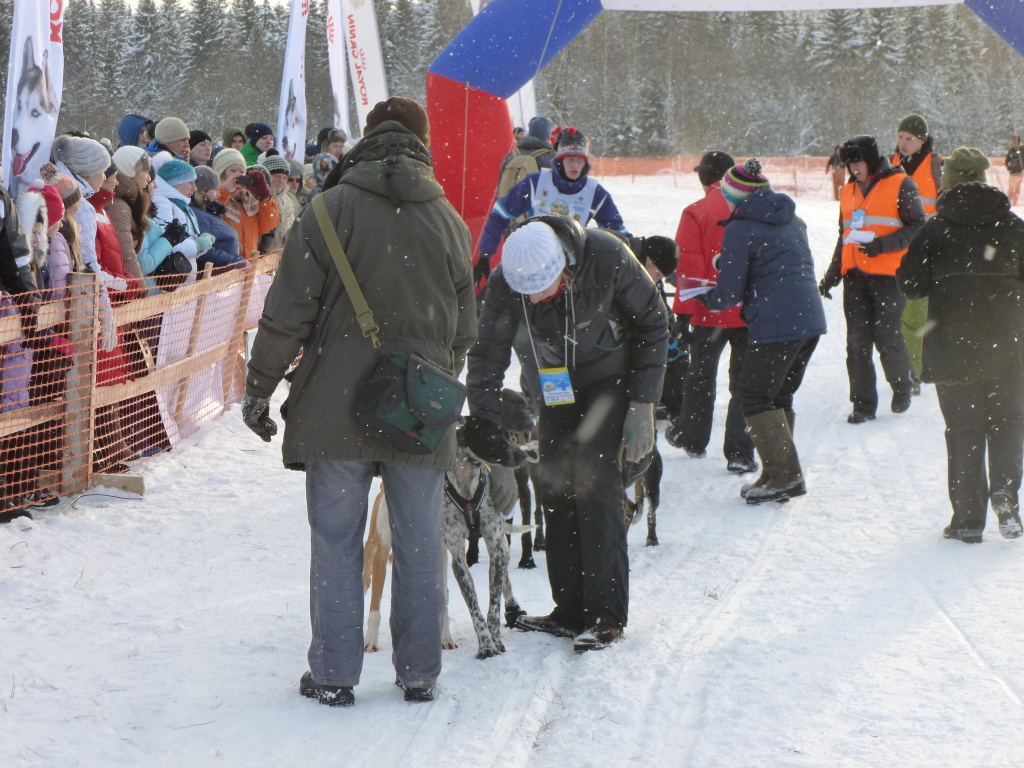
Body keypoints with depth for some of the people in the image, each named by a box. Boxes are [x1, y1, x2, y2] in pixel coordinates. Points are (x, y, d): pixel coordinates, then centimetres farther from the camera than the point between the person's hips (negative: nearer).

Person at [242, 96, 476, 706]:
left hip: (337, 406, -2)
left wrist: (260, 387, 3)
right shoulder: (449, 221, 7)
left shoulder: (330, 211, -5)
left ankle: (335, 673, 7)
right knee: (420, 543, 9)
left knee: (337, 542, 4)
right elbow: (464, 329, 15)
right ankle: (420, 672, 15)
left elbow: (288, 313, -7)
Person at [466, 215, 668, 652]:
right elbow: (488, 354, -8)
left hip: (611, 379, -4)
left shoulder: (607, 258, -30)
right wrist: (484, 420, -22)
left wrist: (643, 406, -17)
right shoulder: (504, 284, -21)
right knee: (554, 487, -2)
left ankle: (607, 615, -12)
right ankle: (571, 611, 9)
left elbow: (653, 325, -16)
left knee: (593, 483, -17)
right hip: (558, 384, 4)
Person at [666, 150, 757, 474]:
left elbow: (689, 265, -11)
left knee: (701, 375, 19)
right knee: (744, 380, 5)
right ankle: (740, 453, 1)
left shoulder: (696, 213, -10)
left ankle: (691, 438, 33)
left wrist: (684, 308, -4)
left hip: (710, 311, -1)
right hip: (752, 311, 1)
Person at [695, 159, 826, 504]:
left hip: (775, 326, -8)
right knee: (780, 398, 18)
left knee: (756, 399, 3)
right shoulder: (793, 221, 16)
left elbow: (730, 293, -8)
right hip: (811, 319, 8)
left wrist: (707, 298, 15)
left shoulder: (740, 229, -7)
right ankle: (782, 476, 18)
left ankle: (784, 474, -5)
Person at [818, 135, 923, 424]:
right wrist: (831, 275, 20)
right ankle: (863, 404, 4)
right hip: (855, 276, 6)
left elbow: (917, 227, -7)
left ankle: (901, 388, 18)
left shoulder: (901, 186, -1)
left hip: (888, 274, -6)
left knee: (886, 335, -8)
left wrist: (882, 245, -19)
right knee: (857, 340, -1)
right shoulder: (849, 191, 18)